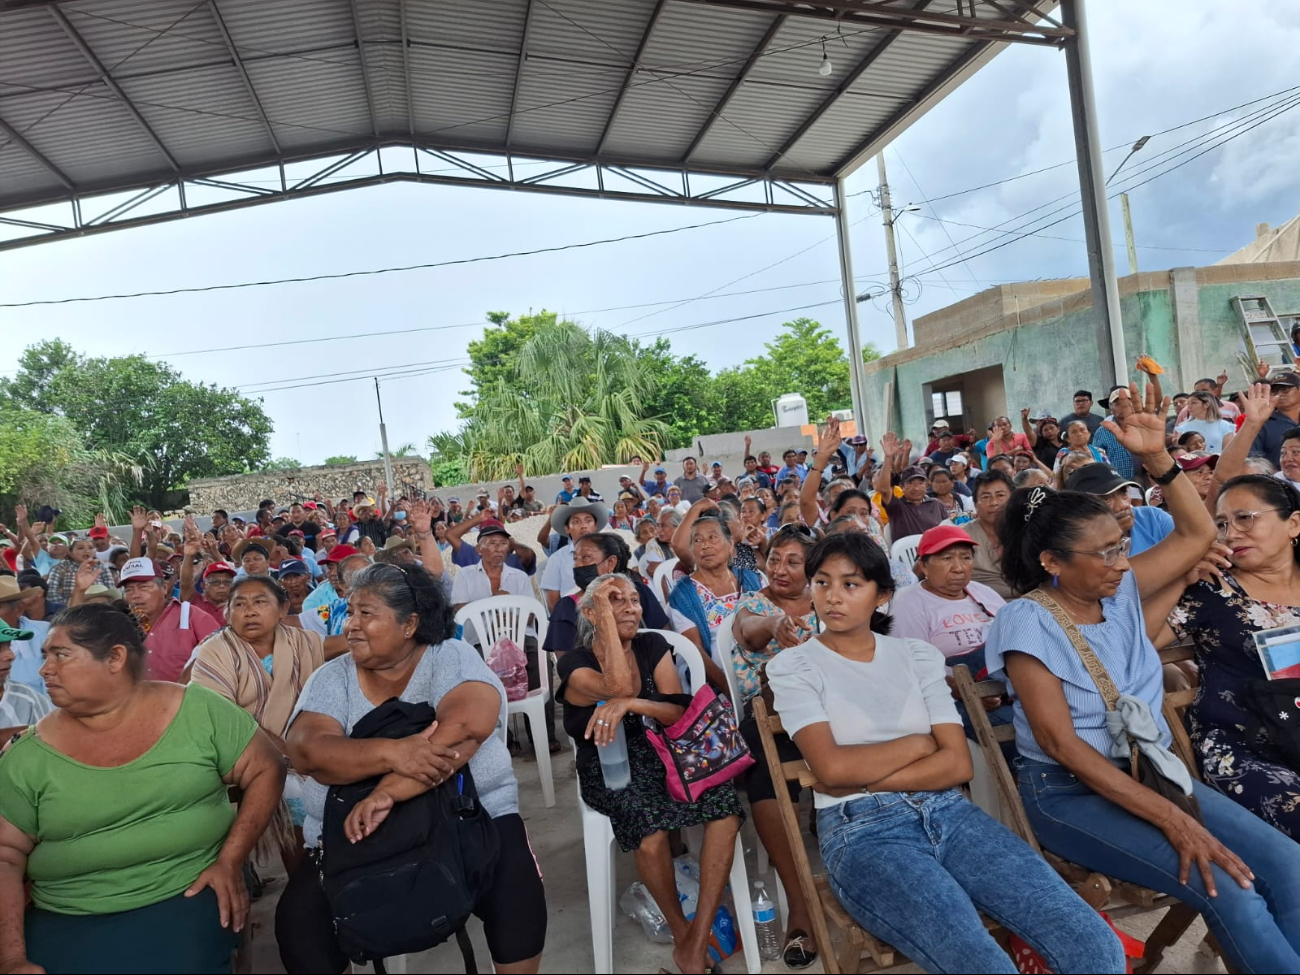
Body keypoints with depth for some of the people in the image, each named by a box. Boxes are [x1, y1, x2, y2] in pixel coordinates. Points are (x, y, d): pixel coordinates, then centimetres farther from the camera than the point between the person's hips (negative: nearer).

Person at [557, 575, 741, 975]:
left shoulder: (653, 646, 3)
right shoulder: (574, 663, -8)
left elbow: (679, 712, -4)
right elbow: (619, 686, -29)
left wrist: (629, 703, -24)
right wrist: (606, 613, -23)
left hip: (661, 756, 4)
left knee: (725, 806, -24)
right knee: (650, 824, -33)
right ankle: (681, 932, -6)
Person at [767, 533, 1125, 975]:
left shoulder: (919, 655, 11)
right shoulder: (792, 666, 1)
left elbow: (958, 763, 1)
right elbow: (832, 767, -12)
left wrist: (863, 778, -8)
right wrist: (919, 742, -2)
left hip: (947, 811, 4)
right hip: (862, 830, -4)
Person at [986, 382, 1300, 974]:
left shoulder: (1122, 593, 5)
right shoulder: (1028, 622, -16)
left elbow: (1197, 533, 10)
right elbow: (1060, 744, -19)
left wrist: (1156, 457, -5)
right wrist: (1173, 820, -24)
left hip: (1153, 771, 7)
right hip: (1069, 793, -7)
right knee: (1230, 890, -23)